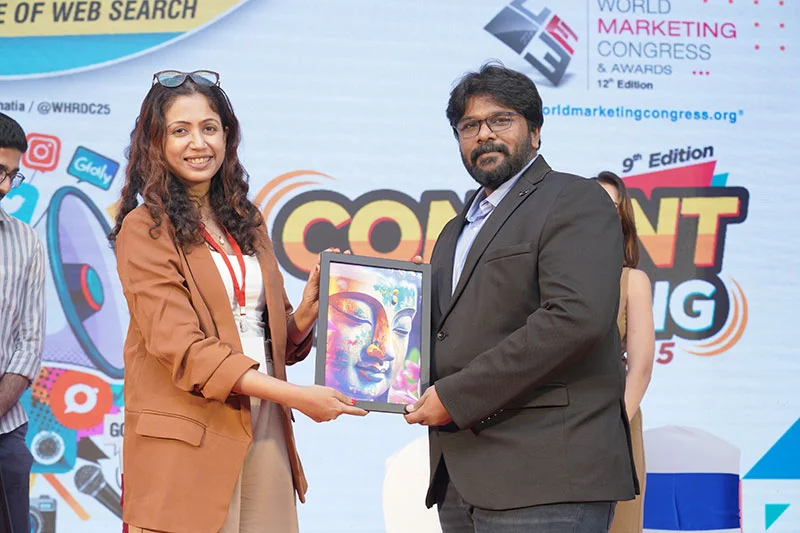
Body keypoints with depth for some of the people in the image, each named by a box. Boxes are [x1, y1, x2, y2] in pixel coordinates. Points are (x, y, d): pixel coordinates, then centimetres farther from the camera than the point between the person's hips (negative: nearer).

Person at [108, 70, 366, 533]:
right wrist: (295, 396, -20)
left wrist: (307, 312, -6)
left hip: (264, 432, 6)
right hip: (187, 444, -5)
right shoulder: (144, 230, -5)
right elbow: (182, 348, -14)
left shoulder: (247, 222, 15)